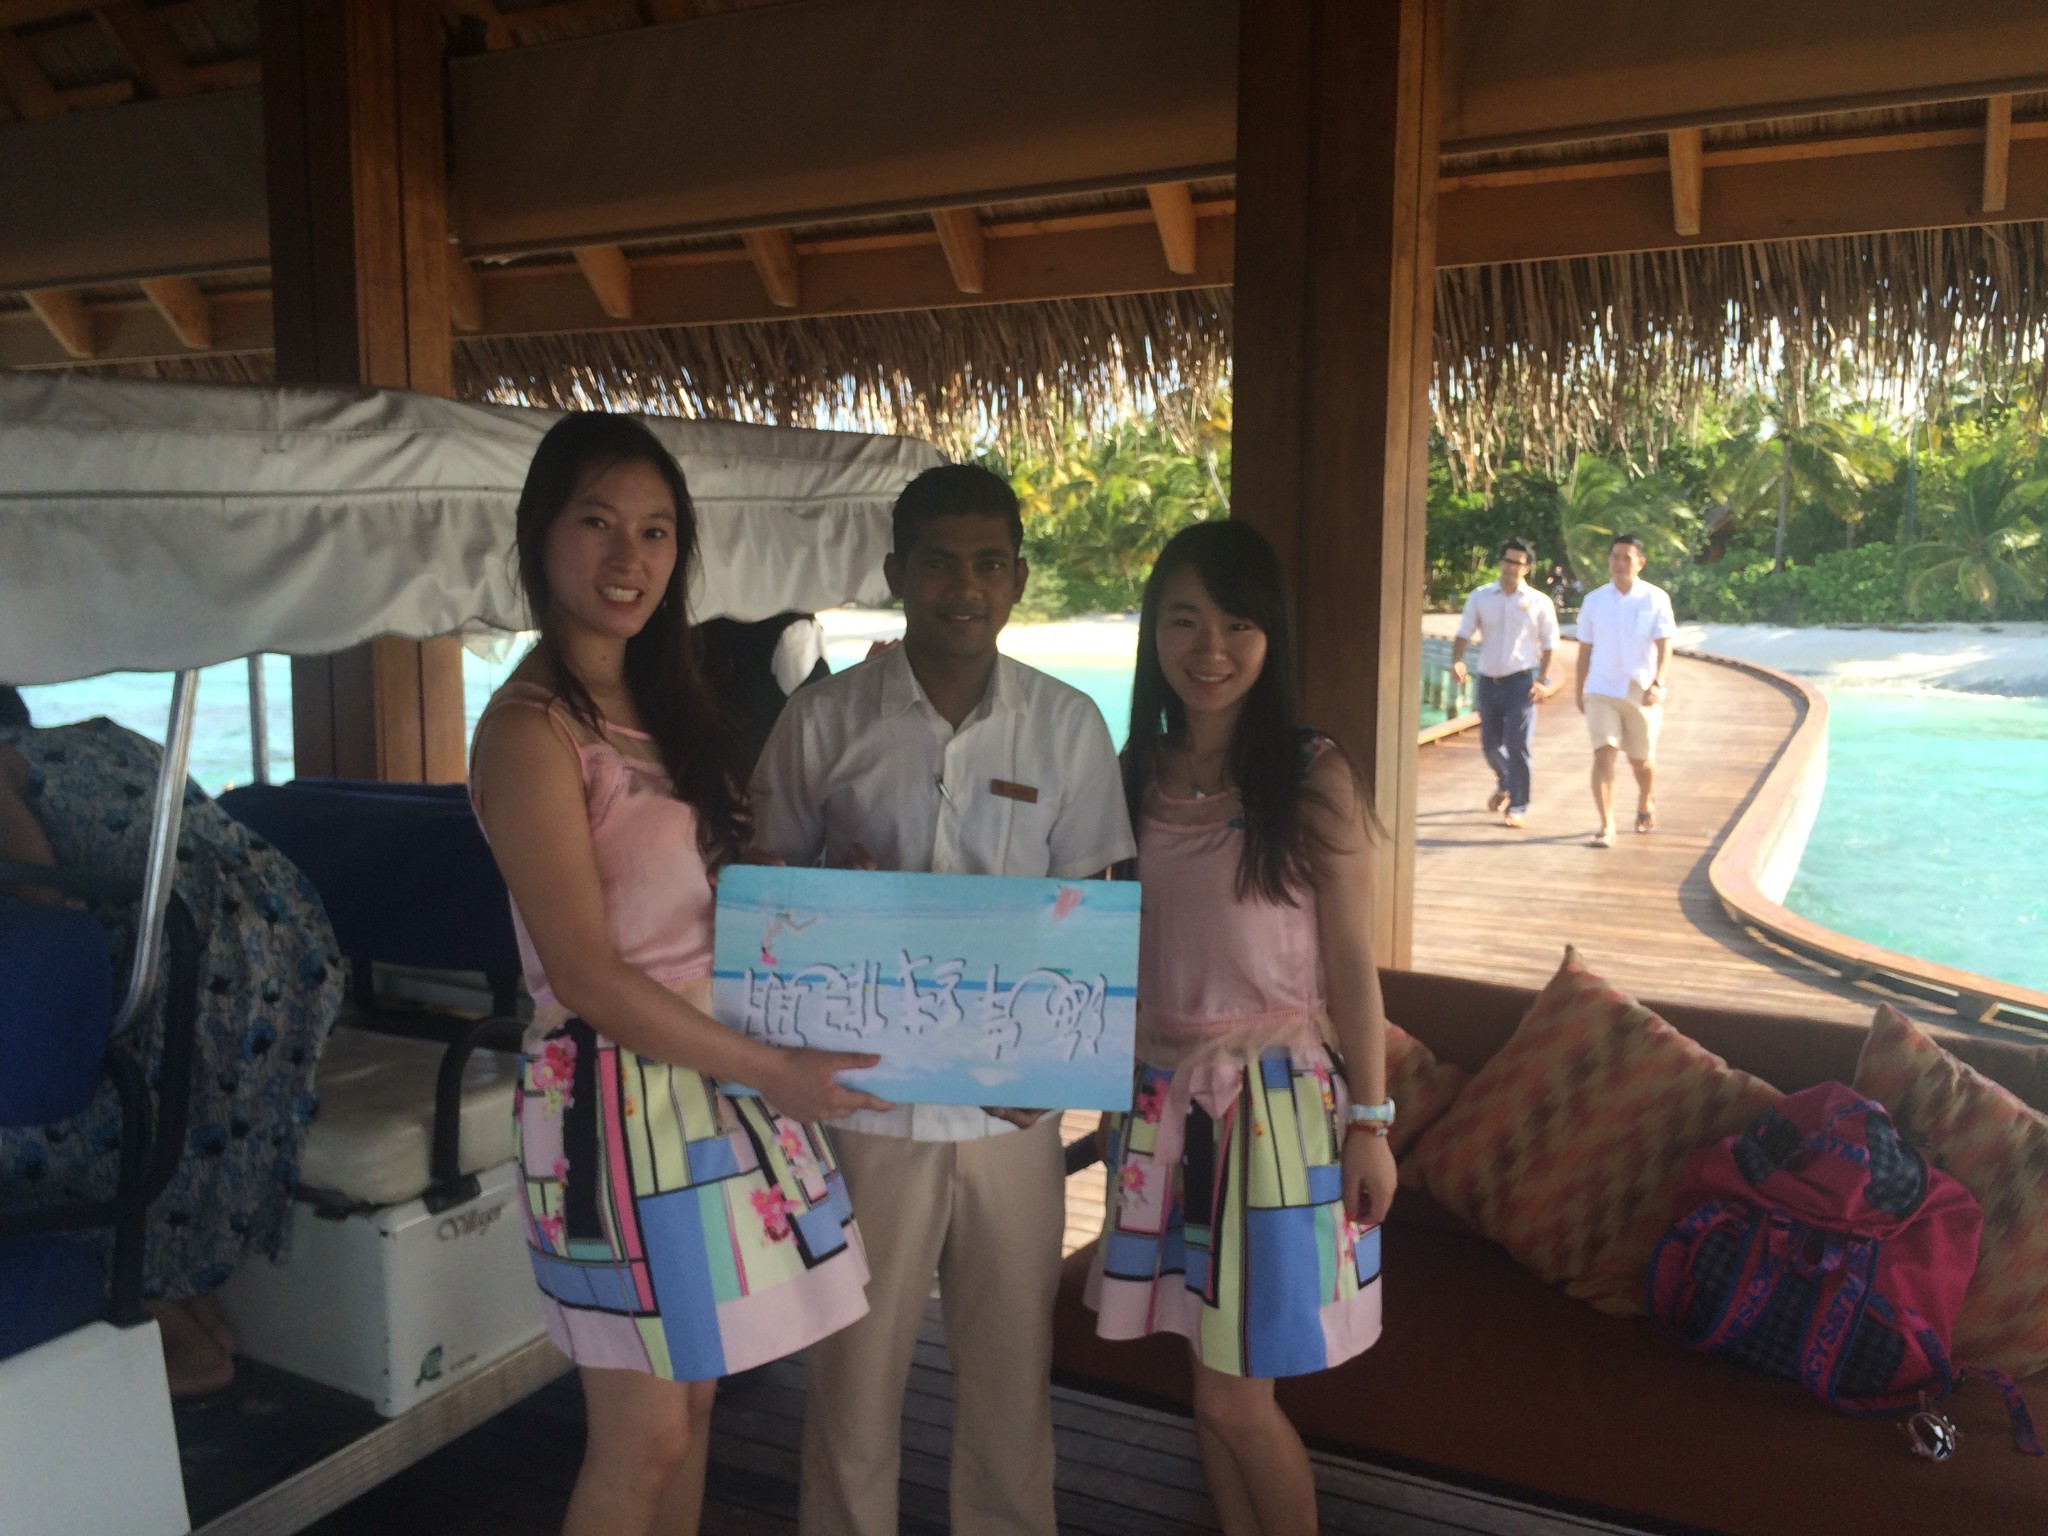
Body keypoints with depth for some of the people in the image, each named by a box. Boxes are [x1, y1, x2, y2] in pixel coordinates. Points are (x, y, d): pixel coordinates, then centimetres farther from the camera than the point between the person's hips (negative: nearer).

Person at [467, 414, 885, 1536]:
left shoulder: (661, 705, 10)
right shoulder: (531, 729, -15)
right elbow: (588, 977, -18)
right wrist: (771, 1071, -17)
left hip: (717, 1081, 8)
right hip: (620, 1096, -7)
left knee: (692, 1403, 18)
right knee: (641, 1441, 5)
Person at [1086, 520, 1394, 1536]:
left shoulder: (1313, 780, -8)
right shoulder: (1133, 777, 3)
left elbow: (1351, 965, -6)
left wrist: (1369, 1124, -6)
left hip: (1278, 1095, -4)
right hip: (1163, 1096, 4)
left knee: (1236, 1395, 1)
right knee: (1212, 1378, 15)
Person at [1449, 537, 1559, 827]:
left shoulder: (1539, 603, -1)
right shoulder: (1480, 597, 4)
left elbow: (1549, 645, 3)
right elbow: (1464, 634, 3)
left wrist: (1542, 681, -6)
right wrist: (1457, 661, -15)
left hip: (1521, 682, -3)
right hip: (1488, 681, 3)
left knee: (1517, 746, -8)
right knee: (1489, 745, 14)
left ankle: (1517, 807, 2)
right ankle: (1505, 783, 44)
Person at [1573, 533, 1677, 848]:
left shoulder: (1656, 599, -4)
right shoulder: (1594, 600, 3)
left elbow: (1664, 646, -11)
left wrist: (1658, 684, -25)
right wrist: (1579, 689, 14)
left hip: (1642, 692, -1)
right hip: (1601, 691, 1)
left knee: (1641, 760, 13)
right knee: (1603, 754, -14)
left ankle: (1645, 806, 42)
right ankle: (1606, 826, -13)